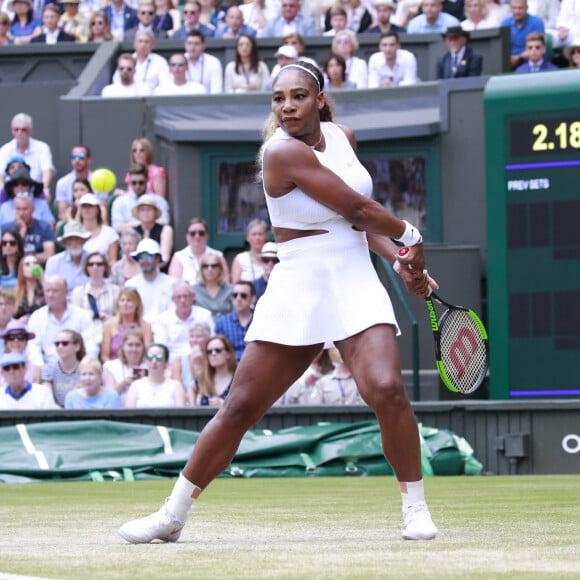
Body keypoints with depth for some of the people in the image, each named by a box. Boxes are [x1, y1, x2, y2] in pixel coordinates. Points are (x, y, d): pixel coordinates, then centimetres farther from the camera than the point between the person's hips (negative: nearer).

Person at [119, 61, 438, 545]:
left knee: (387, 390, -19)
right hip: (297, 291, -4)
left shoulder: (342, 137, 8)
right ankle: (172, 515, 12)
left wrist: (399, 257, 2)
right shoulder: (283, 152, -15)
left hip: (356, 283, 4)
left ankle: (416, 506, -3)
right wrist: (410, 235, 2)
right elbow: (356, 206, -13)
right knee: (240, 407, -2)